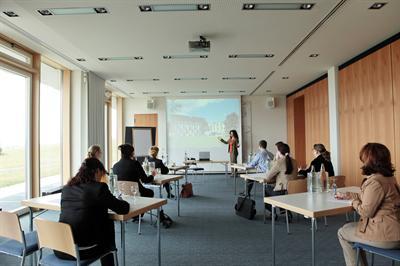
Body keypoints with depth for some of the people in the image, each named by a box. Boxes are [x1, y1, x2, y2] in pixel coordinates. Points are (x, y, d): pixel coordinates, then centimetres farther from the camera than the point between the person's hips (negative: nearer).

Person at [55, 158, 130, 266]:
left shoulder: (66, 188, 6)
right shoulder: (99, 187, -12)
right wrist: (122, 202, 15)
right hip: (83, 251, -6)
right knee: (108, 224, 23)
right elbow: (124, 209, -7)